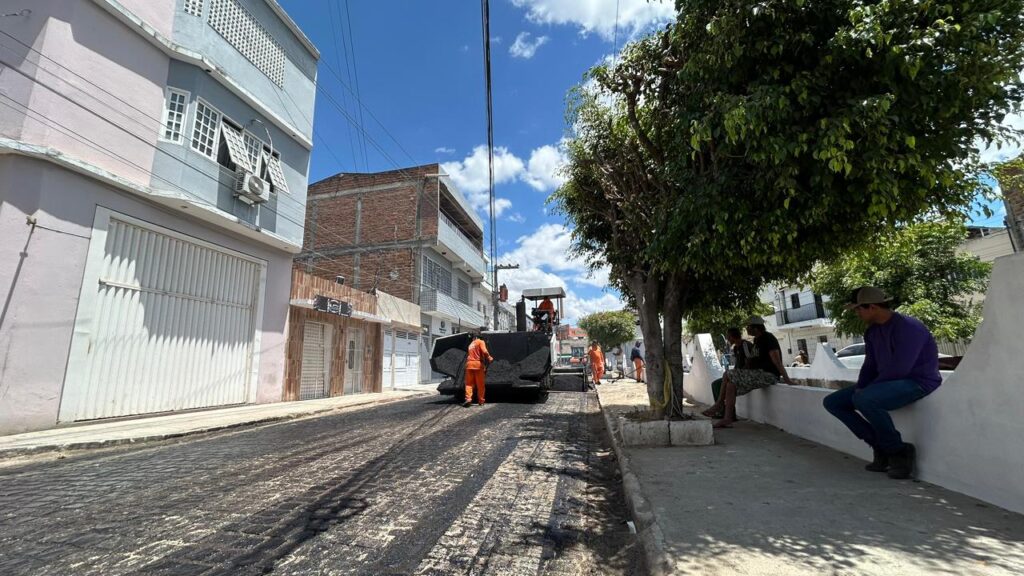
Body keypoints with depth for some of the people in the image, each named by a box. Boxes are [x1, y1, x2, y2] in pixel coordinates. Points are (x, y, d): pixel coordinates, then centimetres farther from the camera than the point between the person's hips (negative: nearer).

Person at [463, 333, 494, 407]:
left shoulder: (470, 344, 26)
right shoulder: (481, 342, 6)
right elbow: (484, 351, -12)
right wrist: (489, 358, 1)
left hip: (469, 364, 4)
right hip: (478, 364, -4)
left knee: (469, 383, 5)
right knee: (480, 384, 4)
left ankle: (468, 398, -14)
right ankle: (481, 401, 8)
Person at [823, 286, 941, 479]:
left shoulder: (908, 327, -19)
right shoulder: (872, 332, 8)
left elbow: (899, 369, -25)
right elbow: (870, 365, 11)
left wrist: (864, 391, -18)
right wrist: (859, 388, -6)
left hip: (918, 383, -9)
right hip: (887, 382, 9)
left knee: (864, 400, -36)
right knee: (832, 402, -1)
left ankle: (899, 451, -14)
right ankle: (881, 446, 0)